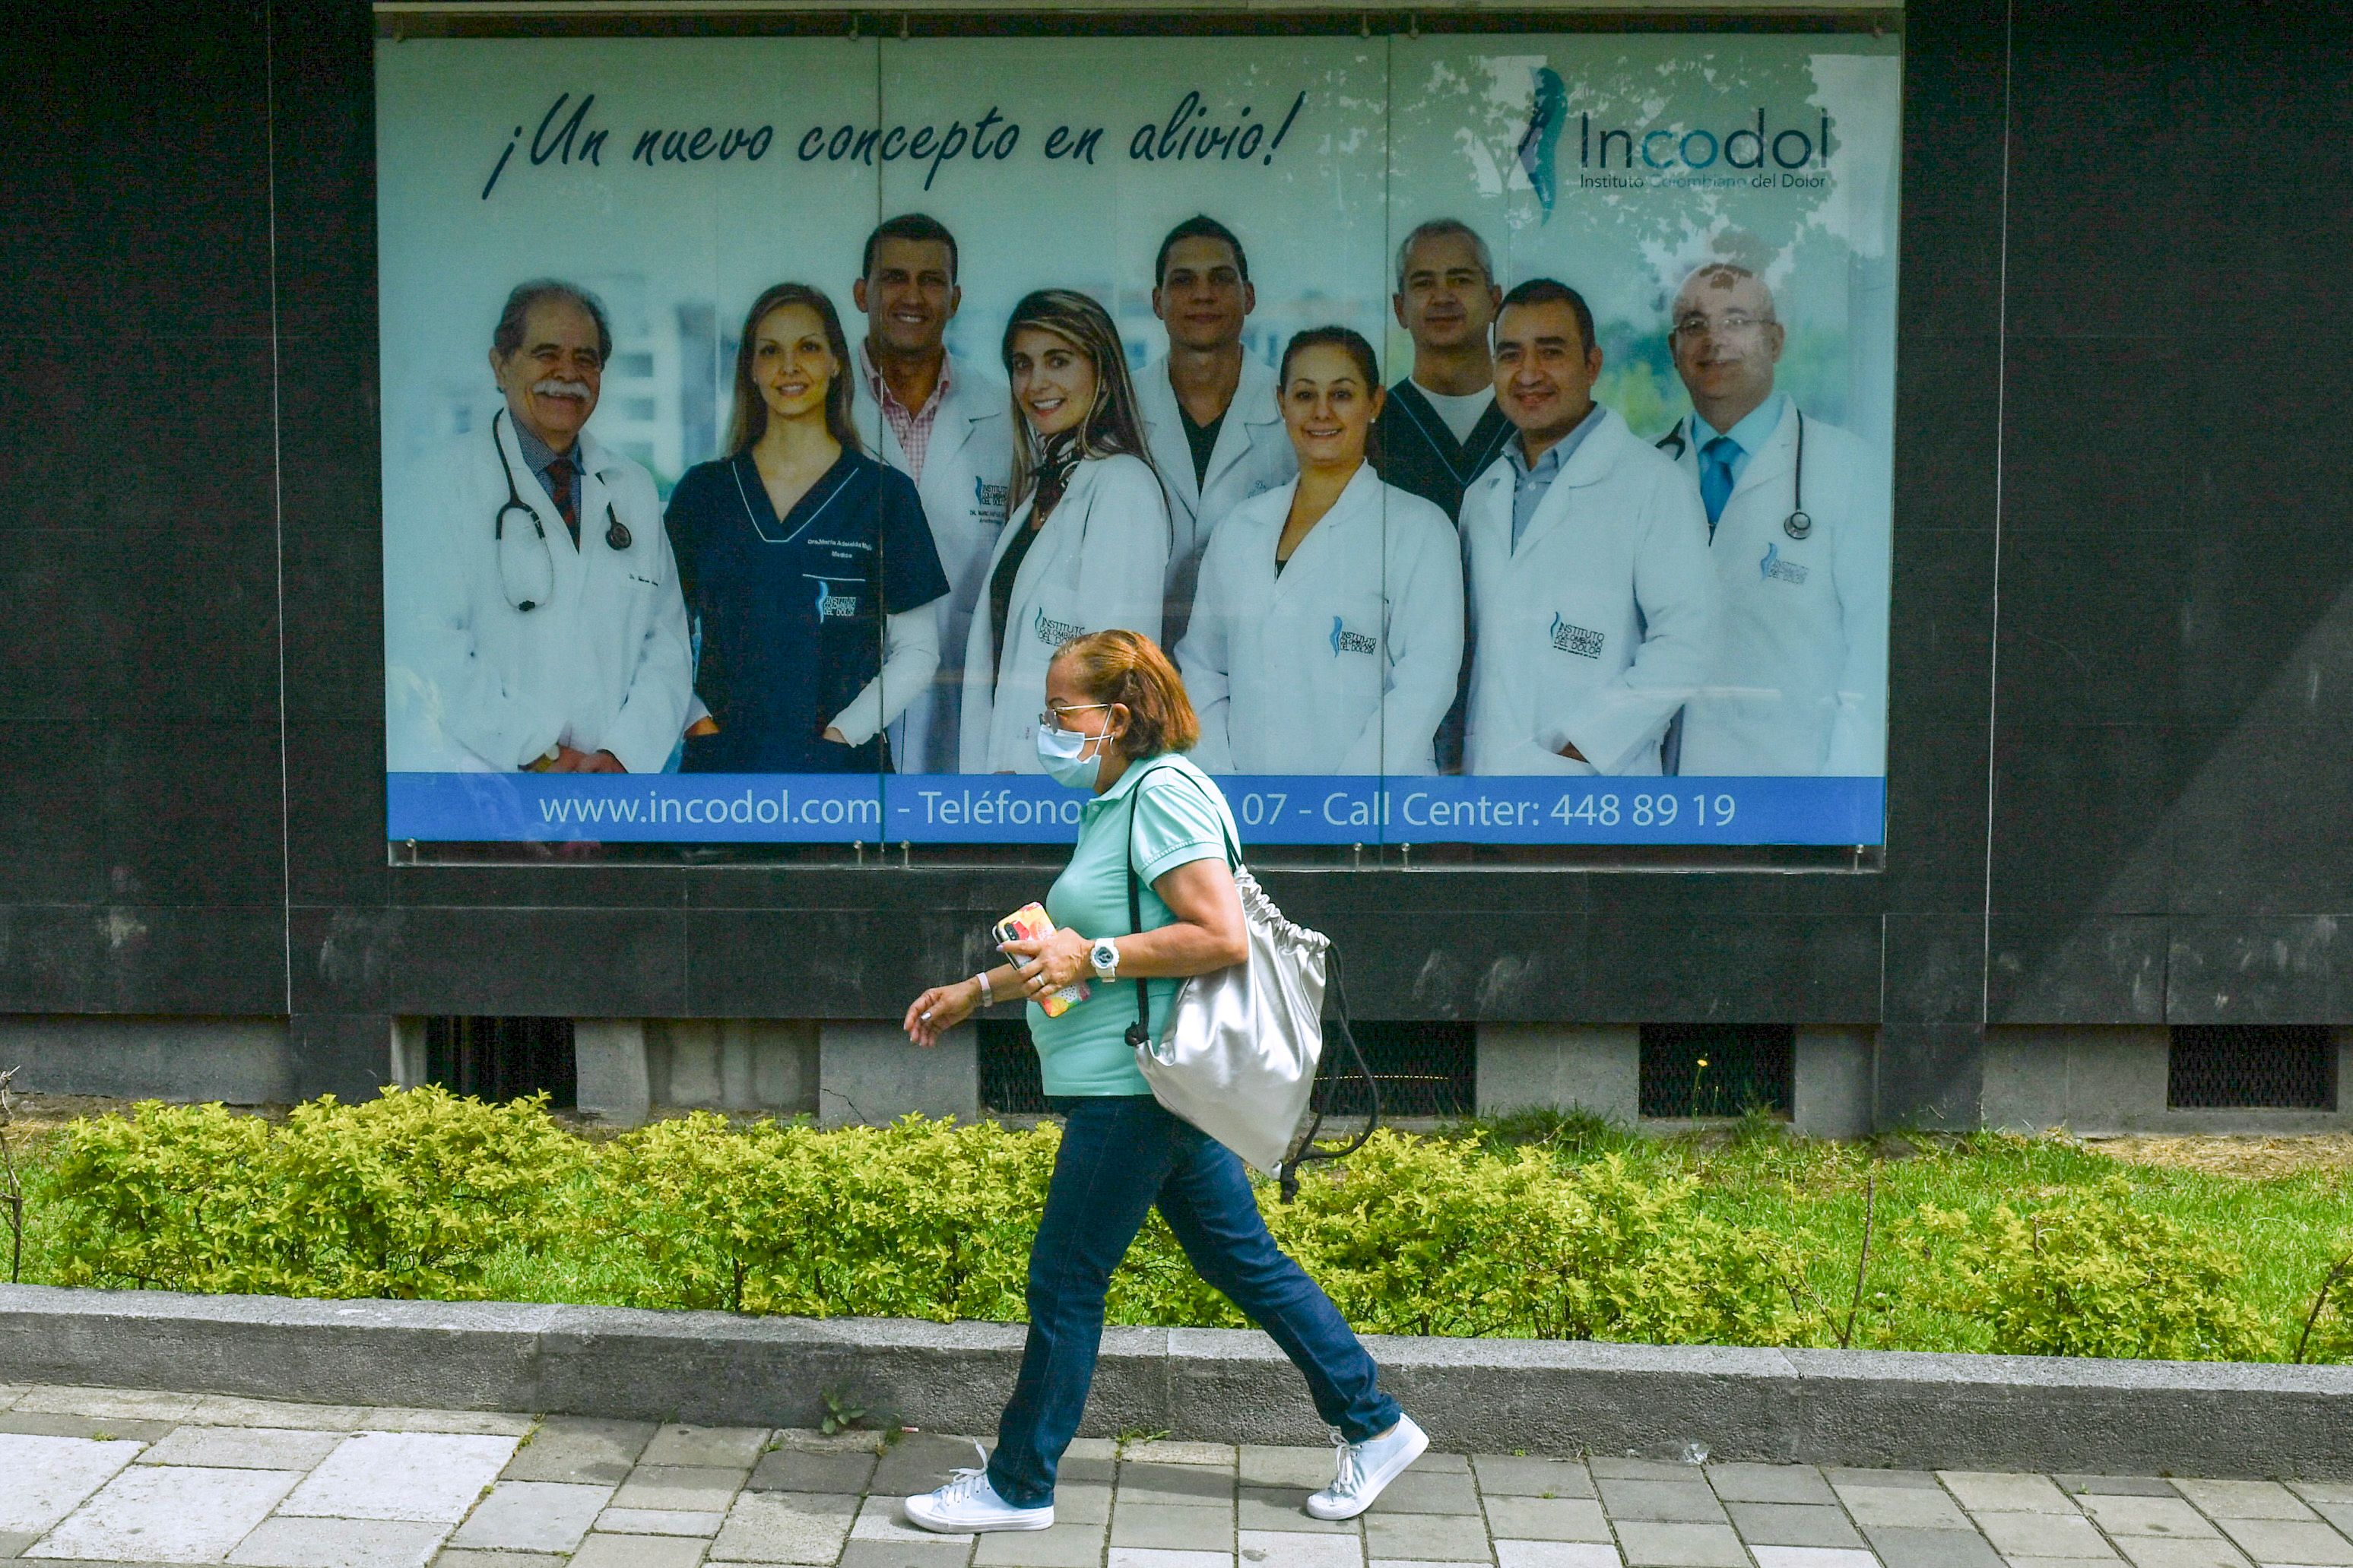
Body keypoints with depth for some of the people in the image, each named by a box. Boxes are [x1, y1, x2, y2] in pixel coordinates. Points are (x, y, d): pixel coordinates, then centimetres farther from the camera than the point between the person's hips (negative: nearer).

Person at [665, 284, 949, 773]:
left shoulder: (885, 492, 3)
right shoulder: (702, 489, 9)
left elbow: (917, 652, 2)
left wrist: (842, 733, -7)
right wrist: (691, 716, -2)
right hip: (719, 761, 2)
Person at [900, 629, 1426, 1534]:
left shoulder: (1162, 792, -15)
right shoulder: (1115, 803, 16)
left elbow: (1223, 939, -24)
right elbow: (1078, 956, 26)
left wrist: (1095, 956, -21)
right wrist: (977, 992, 24)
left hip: (1138, 1087, -10)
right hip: (1154, 1083, 10)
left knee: (1065, 1281, 1)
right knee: (1244, 1261, 14)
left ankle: (1018, 1486, 14)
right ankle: (1375, 1427, 22)